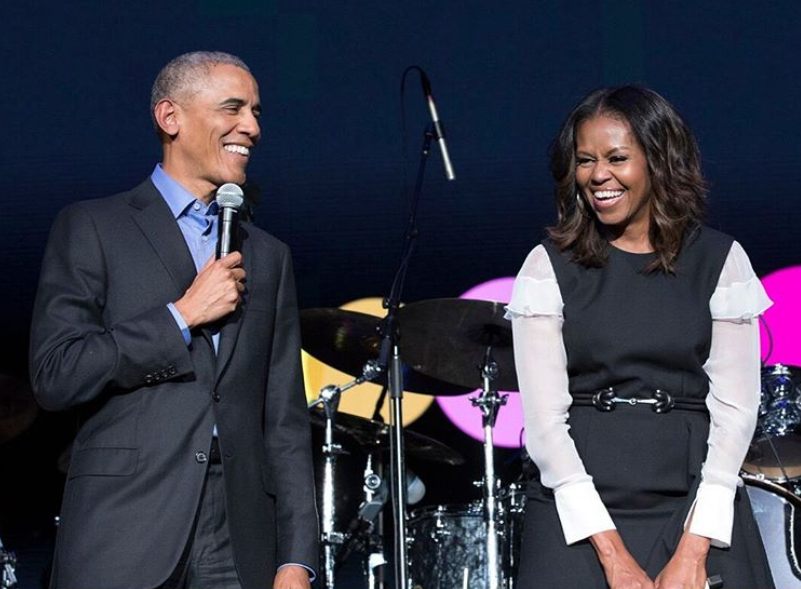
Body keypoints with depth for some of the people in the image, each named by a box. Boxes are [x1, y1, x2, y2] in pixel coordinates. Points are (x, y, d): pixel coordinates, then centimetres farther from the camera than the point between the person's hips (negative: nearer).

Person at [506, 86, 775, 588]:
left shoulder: (720, 261, 3)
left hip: (695, 503, 0)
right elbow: (544, 417, -5)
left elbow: (734, 408, -1)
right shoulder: (549, 267, 1)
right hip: (578, 505, 0)